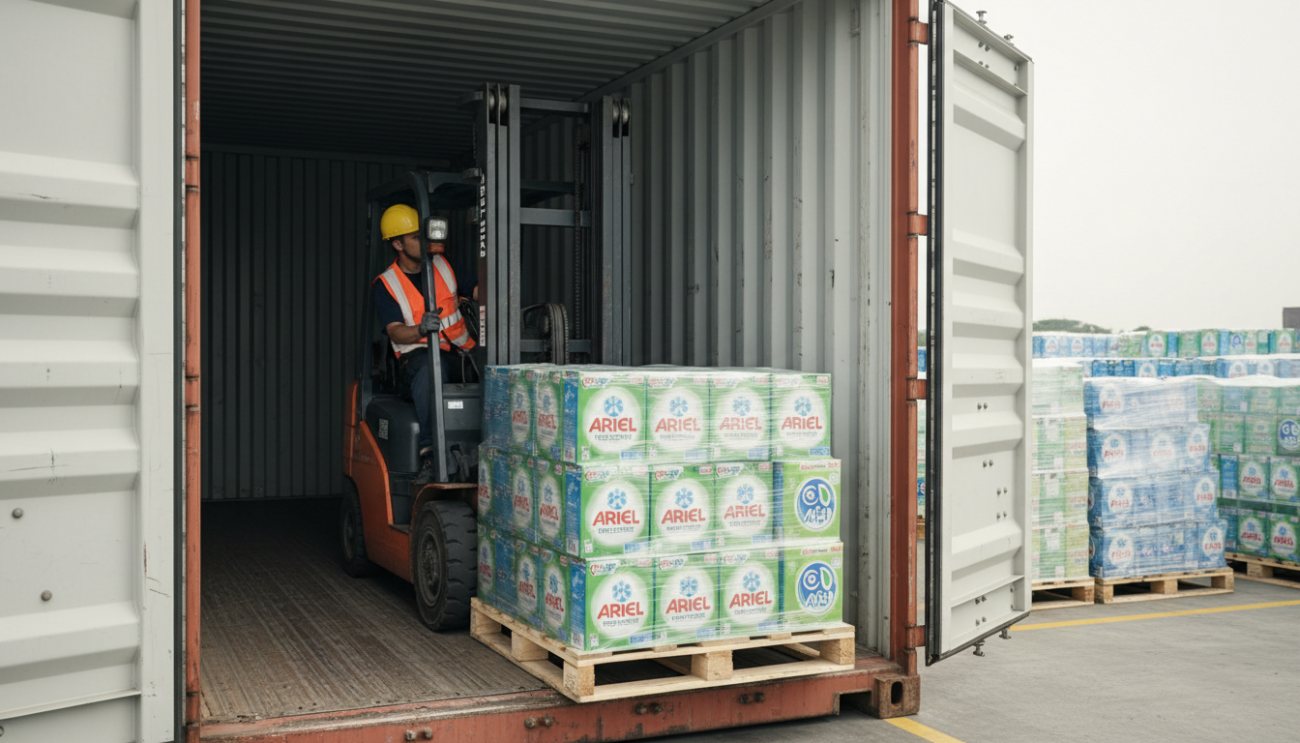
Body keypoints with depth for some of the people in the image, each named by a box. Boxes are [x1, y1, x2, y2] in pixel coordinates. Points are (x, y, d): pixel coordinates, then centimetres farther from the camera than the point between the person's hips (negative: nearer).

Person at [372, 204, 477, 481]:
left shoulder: (444, 266, 14)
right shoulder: (385, 285, 3)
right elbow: (396, 333, -9)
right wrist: (421, 329, -31)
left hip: (460, 353, 4)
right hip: (416, 357, -4)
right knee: (431, 364, -39)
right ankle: (429, 453, -45)